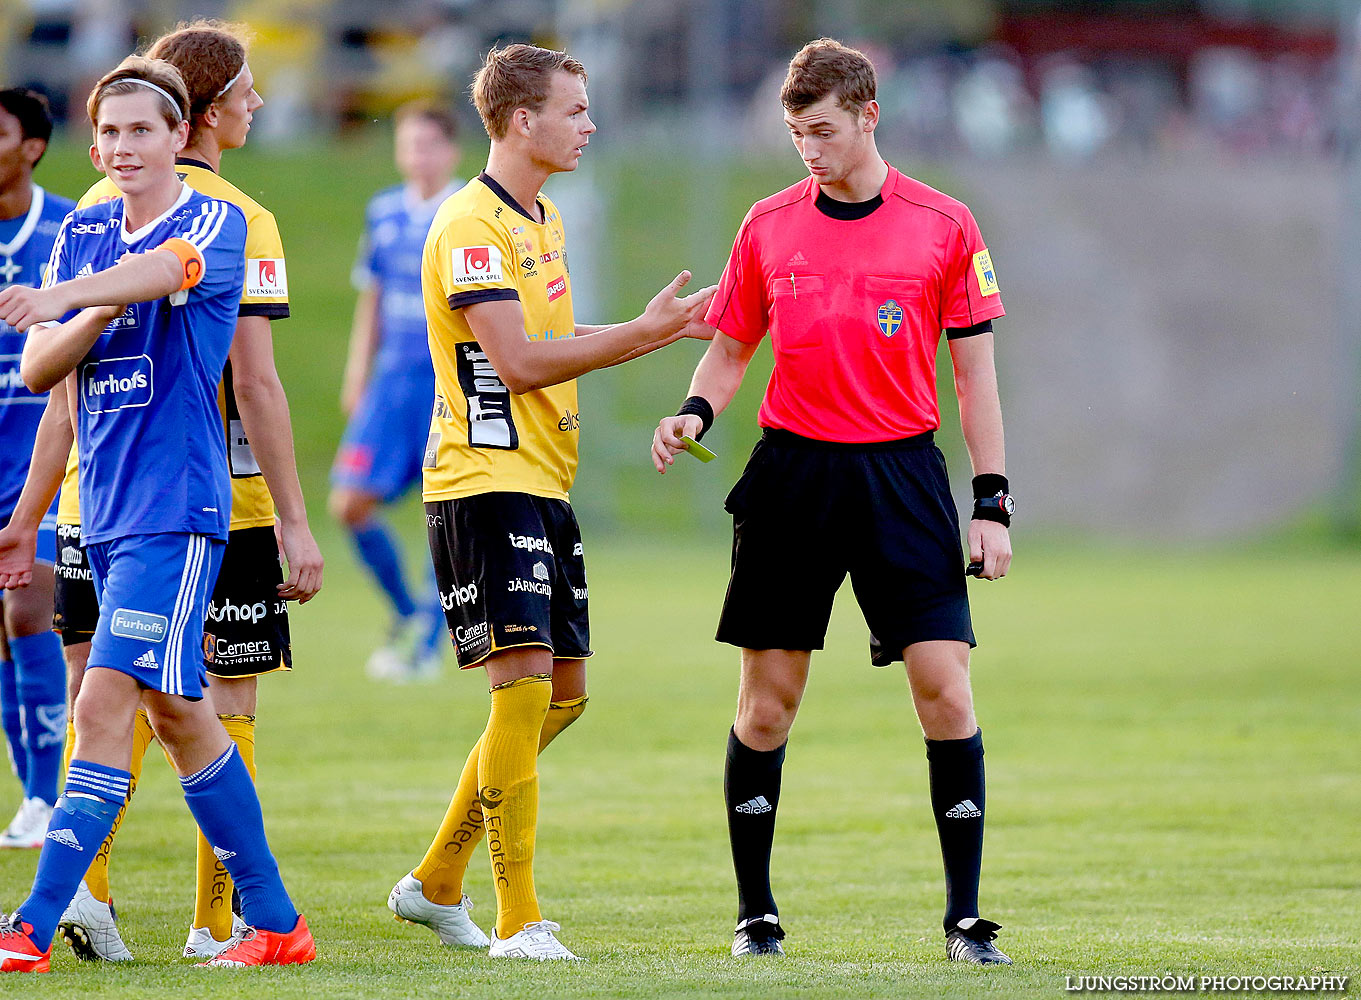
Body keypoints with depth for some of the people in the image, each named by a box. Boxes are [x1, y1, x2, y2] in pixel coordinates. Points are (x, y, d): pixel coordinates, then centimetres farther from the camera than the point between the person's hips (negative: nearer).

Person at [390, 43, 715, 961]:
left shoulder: (545, 219, 17)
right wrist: (642, 333, -16)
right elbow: (519, 361, -20)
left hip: (545, 483, 10)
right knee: (524, 681, -16)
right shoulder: (472, 225, -14)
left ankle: (437, 883, 23)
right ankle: (516, 920, -14)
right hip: (486, 481, -10)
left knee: (562, 693, 12)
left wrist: (659, 331, 15)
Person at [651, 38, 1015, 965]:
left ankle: (966, 914, -2)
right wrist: (695, 413, -7)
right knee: (768, 696, 1)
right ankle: (756, 910, 13)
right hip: (793, 473, 1)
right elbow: (732, 349, 14)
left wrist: (992, 503, -1)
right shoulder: (769, 226, 5)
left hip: (903, 473, -1)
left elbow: (975, 369, 4)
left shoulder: (944, 225, 1)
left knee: (945, 686, -9)